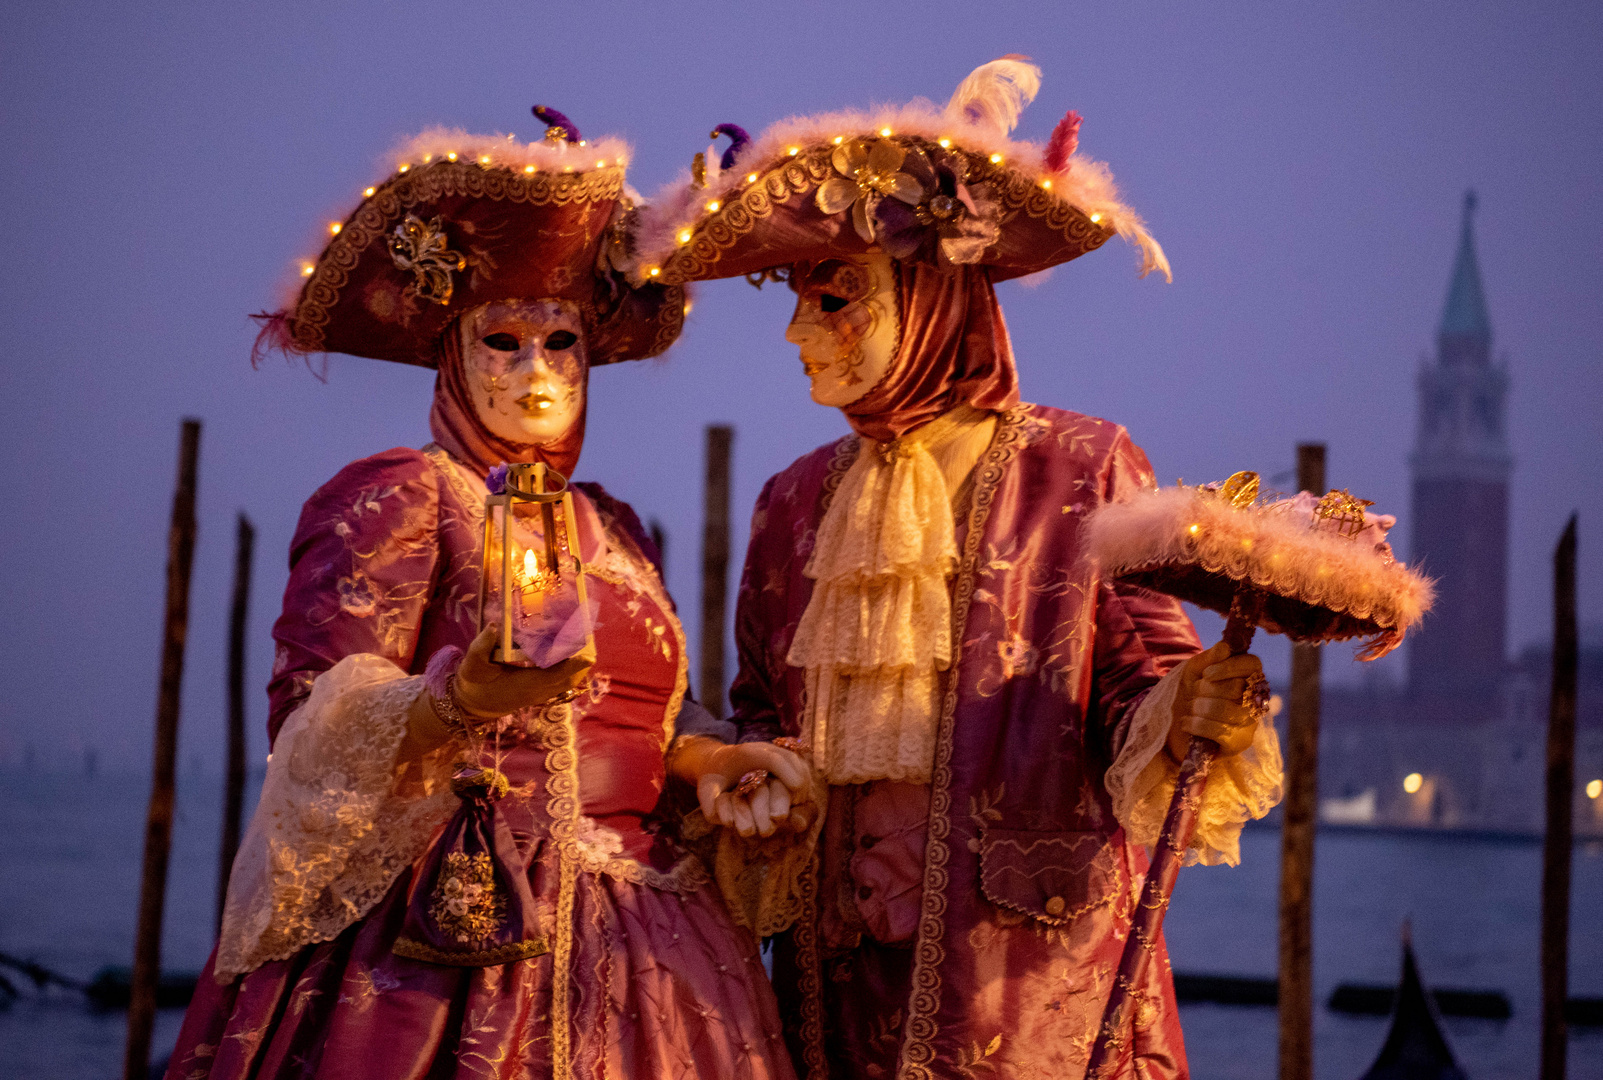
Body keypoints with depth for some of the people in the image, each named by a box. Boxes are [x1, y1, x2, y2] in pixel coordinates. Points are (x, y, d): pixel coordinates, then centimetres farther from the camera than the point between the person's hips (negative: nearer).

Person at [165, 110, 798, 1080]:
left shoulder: (613, 530, 20)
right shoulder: (396, 495, 0)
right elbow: (314, 733, -12)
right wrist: (463, 698, -30)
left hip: (628, 954, 6)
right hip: (451, 939, -6)